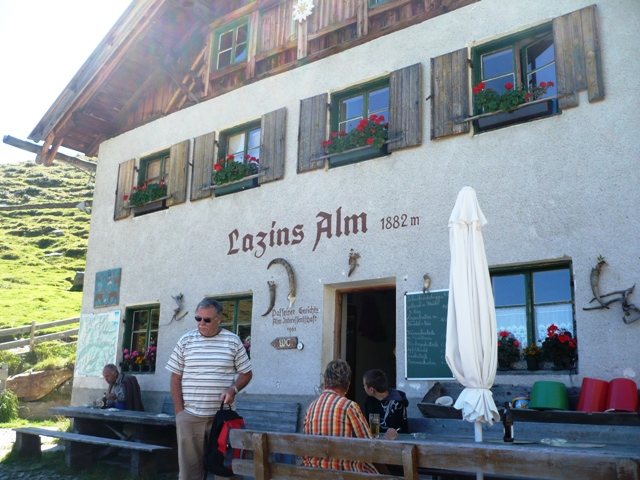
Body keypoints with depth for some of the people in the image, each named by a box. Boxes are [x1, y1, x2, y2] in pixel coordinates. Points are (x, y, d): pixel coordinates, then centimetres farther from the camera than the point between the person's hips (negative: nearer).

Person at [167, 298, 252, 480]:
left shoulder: (233, 341, 1)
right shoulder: (185, 341, 4)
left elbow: (246, 373, 7)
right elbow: (176, 378, 6)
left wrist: (233, 388, -13)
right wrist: (179, 412, 0)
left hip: (223, 415, -1)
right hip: (189, 416, 1)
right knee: (189, 465, 7)